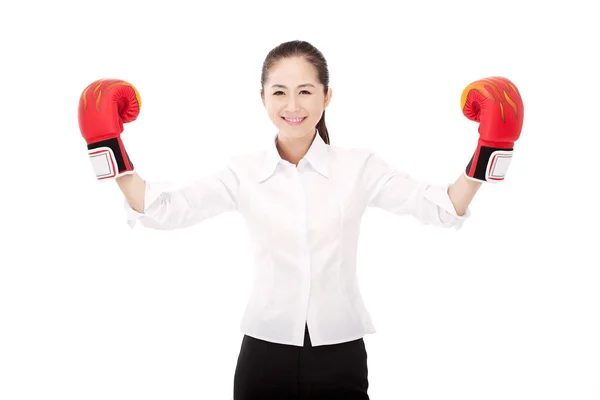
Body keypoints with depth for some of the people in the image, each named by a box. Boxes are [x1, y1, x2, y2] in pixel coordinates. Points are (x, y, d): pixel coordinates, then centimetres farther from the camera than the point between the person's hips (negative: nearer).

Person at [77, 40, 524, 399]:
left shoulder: (359, 166, -1)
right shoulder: (245, 172, 1)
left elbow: (443, 208, -3)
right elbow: (162, 209, -2)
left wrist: (488, 150, -15)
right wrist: (110, 146, -8)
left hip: (340, 353, 0)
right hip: (265, 350, 1)